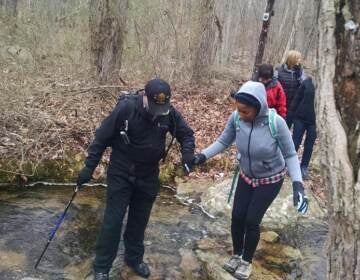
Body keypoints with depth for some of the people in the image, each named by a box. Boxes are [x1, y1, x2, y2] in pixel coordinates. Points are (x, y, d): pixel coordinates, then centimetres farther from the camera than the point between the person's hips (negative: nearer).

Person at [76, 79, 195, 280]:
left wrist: (188, 153, -17)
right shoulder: (125, 108, -22)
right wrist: (89, 167, -13)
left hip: (148, 177, 4)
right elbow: (102, 138, -14)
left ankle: (134, 258, 36)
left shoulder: (170, 113, -11)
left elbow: (187, 133, 3)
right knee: (113, 220, 1)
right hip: (121, 174, -3)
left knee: (140, 220, 16)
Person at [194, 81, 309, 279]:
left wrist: (297, 183, -29)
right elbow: (223, 142, -6)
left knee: (252, 220, -1)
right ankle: (236, 255, 34)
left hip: (270, 179, -3)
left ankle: (247, 261, 25)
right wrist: (203, 155, -19)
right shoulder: (235, 118, -23)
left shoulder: (276, 123, -32)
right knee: (237, 217, 6)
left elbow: (290, 155, -19)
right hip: (246, 176, 3)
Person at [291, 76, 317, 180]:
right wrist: (294, 112, -1)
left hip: (314, 120, 1)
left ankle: (304, 167, 22)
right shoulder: (308, 82, -4)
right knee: (295, 142, 5)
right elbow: (298, 97, 2)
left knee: (309, 145, 9)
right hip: (301, 117, 0)